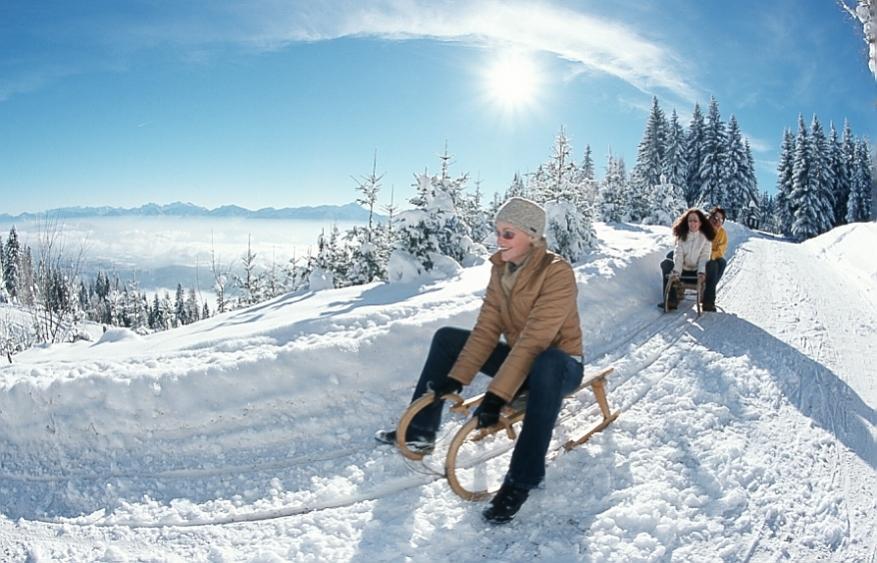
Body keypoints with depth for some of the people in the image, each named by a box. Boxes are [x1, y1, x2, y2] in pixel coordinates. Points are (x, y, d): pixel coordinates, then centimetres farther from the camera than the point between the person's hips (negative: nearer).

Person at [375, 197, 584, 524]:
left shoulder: (556, 272, -24)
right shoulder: (501, 268, -2)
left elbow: (533, 341, -32)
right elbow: (486, 329, -5)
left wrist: (496, 395, -36)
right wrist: (456, 378, -14)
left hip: (560, 365, -7)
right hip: (520, 361, 7)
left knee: (546, 364, -42)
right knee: (447, 338, 3)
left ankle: (521, 480, -33)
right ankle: (419, 432, 9)